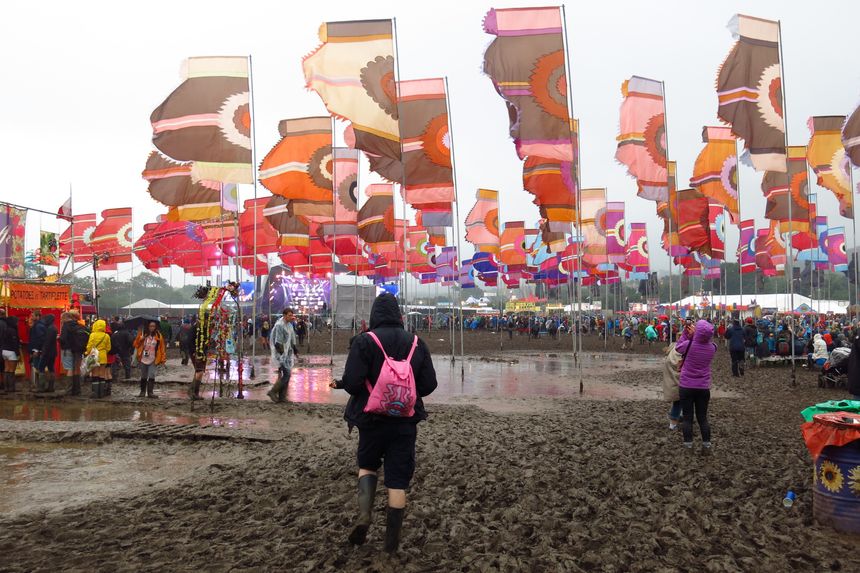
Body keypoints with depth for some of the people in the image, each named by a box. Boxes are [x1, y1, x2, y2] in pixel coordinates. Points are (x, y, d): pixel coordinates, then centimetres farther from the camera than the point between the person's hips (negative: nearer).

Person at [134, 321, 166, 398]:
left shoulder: (158, 336, 0)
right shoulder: (142, 334, 1)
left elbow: (162, 347, 2)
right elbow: (136, 345, 0)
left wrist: (163, 358, -1)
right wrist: (140, 339, -18)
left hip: (153, 360, -1)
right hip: (143, 359, 1)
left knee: (151, 376, -11)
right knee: (143, 376, 11)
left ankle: (150, 392, -7)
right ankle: (143, 392, 22)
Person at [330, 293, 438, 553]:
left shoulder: (364, 341, -11)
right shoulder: (416, 343, -2)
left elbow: (352, 382, -18)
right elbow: (429, 385, 0)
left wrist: (339, 383, 4)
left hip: (372, 418, -1)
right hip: (405, 420, 2)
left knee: (367, 464, 22)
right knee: (398, 477, 9)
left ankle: (364, 513, 0)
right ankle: (392, 539, 15)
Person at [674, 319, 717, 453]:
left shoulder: (689, 344, -19)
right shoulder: (712, 348, -10)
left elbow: (678, 348, 2)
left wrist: (685, 333, 5)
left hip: (686, 386, -2)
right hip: (703, 387, 2)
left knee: (687, 417, 8)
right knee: (702, 417, 13)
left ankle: (688, 444, 12)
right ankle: (706, 445, 14)